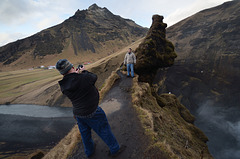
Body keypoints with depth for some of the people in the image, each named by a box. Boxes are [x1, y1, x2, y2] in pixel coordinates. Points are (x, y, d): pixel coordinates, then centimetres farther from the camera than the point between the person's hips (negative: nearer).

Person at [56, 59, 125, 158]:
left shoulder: (63, 86, -8)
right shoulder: (83, 78, -27)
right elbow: (94, 77, -8)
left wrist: (77, 74, 9)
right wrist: (84, 71, 7)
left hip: (78, 114, 6)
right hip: (92, 113, -6)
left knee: (85, 133, 25)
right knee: (104, 130, 13)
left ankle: (89, 151, 49)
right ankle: (115, 150, 32)